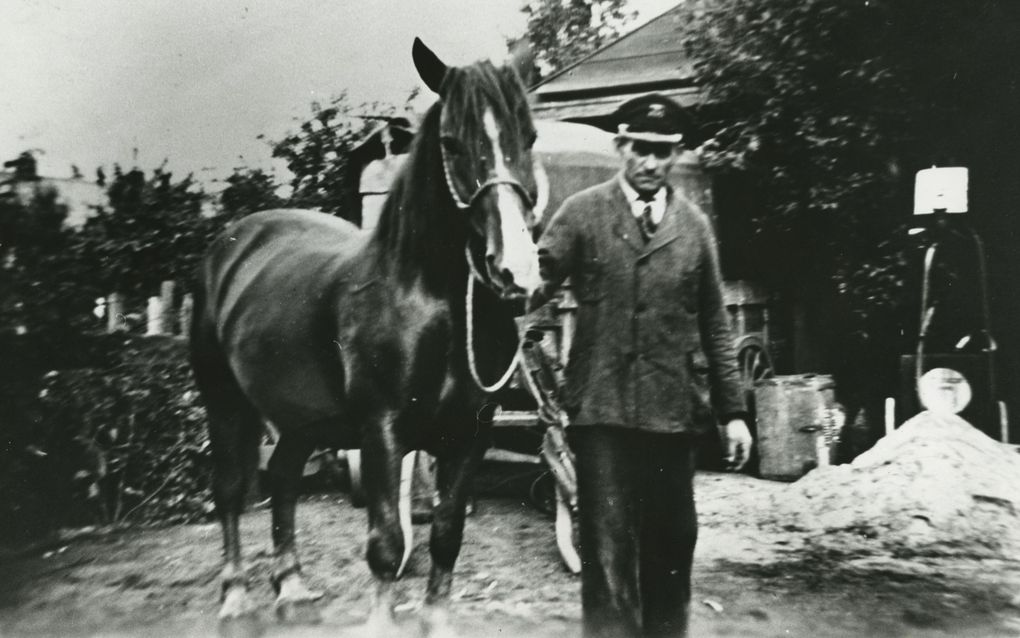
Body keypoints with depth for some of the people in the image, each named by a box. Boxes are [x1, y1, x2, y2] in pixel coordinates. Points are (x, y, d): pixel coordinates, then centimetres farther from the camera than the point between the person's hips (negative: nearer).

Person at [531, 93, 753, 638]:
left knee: (673, 546, 14)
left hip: (673, 410, 3)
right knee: (608, 550, 2)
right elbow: (536, 281, -9)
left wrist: (732, 411, 9)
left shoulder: (694, 225, 9)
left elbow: (715, 327, 11)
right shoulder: (582, 212, 1)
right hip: (602, 408, -3)